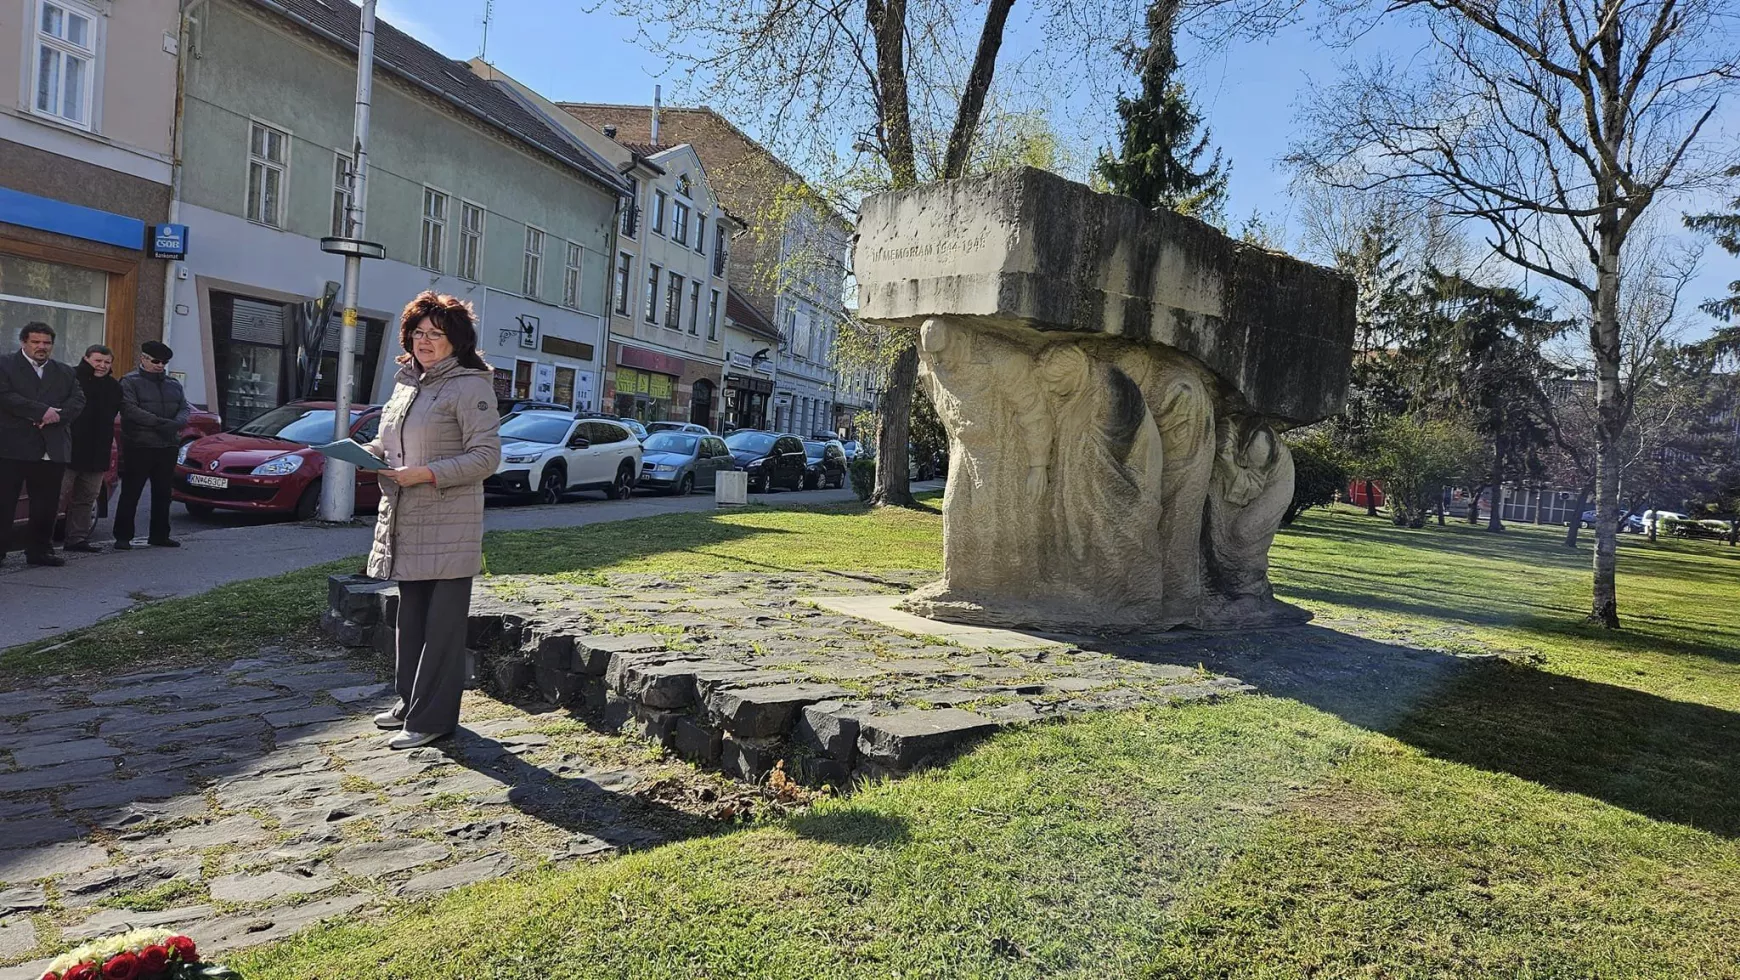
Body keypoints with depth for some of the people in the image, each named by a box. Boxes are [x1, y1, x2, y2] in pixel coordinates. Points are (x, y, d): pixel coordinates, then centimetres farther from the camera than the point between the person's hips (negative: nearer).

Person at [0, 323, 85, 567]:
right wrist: (43, 411, -18)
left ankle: (39, 549, 16)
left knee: (46, 505, 7)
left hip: (52, 450, 4)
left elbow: (78, 401, 5)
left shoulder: (65, 372, 17)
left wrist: (56, 415, -14)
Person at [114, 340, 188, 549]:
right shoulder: (130, 382, -2)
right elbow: (130, 409, -14)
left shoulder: (174, 385, 17)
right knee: (130, 493, -2)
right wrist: (160, 422, -22)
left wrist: (177, 423, -12)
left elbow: (184, 408, 10)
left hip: (168, 447, 6)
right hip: (139, 446, -5)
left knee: (163, 493, 11)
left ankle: (160, 535, 20)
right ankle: (123, 536, 4)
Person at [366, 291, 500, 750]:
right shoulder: (407, 382, 16)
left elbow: (486, 455, -14)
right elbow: (389, 444, 27)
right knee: (411, 617, 17)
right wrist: (368, 454, 5)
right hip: (405, 522, 8)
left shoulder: (470, 386, -9)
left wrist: (426, 474, -20)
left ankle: (432, 718, 3)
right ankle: (411, 702, 29)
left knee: (442, 624, -3)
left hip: (449, 526, -8)